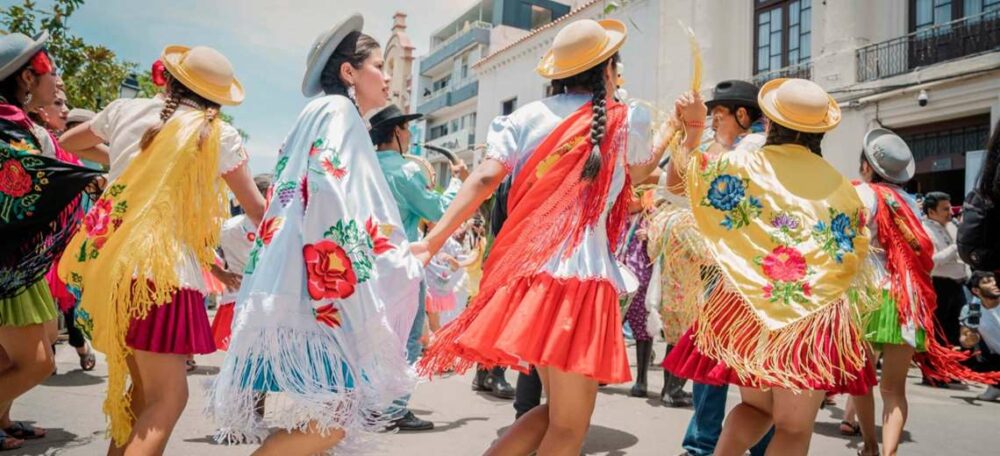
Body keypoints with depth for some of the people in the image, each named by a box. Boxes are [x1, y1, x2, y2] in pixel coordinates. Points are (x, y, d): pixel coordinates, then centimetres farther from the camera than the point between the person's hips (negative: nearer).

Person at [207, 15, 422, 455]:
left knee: (330, 409, 10)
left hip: (310, 283, 10)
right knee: (338, 408, -13)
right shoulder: (337, 111, -3)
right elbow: (327, 191, -18)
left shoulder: (319, 118, 26)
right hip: (320, 285, -10)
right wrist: (399, 261, -17)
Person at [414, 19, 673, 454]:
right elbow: (639, 172, 27)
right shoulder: (625, 121, 5)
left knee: (555, 409, 22)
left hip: (525, 271, 5)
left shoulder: (527, 115, 10)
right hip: (579, 274, -5)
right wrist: (670, 129, 42)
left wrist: (432, 242, -4)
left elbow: (484, 179, -4)